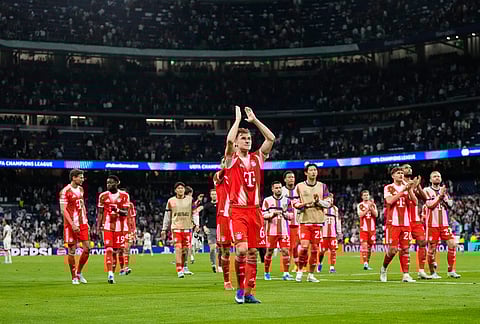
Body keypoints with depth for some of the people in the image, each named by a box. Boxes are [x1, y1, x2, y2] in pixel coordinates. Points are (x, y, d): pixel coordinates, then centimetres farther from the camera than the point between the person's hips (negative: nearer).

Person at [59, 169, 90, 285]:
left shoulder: (81, 189, 14)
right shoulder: (65, 191, -10)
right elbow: (63, 210, -14)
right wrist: (72, 224, -19)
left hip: (82, 224, 7)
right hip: (71, 225, -7)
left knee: (87, 248, 2)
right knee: (72, 250, -1)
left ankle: (79, 272, 19)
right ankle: (74, 277, 9)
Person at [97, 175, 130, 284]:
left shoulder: (124, 196, 3)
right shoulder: (103, 196, 5)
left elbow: (126, 213, -1)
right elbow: (100, 213, 8)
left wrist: (118, 210, -21)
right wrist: (98, 226, -1)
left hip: (118, 227, 1)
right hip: (107, 226, -1)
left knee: (115, 251, 6)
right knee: (108, 250, -13)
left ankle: (112, 273, 16)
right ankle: (110, 274, -19)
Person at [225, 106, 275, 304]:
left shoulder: (257, 158, 13)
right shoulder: (232, 159, 2)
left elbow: (271, 138, 5)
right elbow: (229, 141, -17)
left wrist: (254, 120, 4)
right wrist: (238, 119, -7)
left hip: (255, 210, 4)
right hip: (238, 210, -4)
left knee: (252, 252, 4)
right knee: (242, 249, -18)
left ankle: (248, 293, 10)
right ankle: (240, 287, -1)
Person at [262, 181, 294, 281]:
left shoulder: (287, 201, 11)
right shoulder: (267, 200, 5)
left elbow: (291, 215, 10)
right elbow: (263, 215, 1)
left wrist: (285, 214, -11)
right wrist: (272, 214, -17)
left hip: (284, 230, 2)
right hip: (271, 231, -2)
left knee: (285, 250, -6)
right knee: (269, 252, 4)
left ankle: (286, 273, -1)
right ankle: (266, 273, 18)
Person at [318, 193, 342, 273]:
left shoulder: (335, 209, 13)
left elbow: (338, 221, 16)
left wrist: (339, 232, 13)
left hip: (333, 233, 3)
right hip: (323, 233, -3)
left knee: (333, 250, -3)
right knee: (323, 249, -2)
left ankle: (332, 267, 4)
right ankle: (319, 263, 24)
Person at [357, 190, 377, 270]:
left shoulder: (373, 205, 10)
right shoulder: (360, 205, 3)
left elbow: (376, 215, -1)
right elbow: (360, 215, -11)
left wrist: (371, 208, -14)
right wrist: (367, 208, -15)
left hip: (372, 229, 3)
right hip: (364, 228, -3)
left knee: (370, 246, 8)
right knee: (364, 245, -13)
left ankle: (367, 263, 17)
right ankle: (365, 264, -19)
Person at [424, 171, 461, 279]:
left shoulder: (444, 190, 14)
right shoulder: (427, 191, -1)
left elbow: (450, 205, 9)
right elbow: (430, 205, -13)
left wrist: (444, 197, -8)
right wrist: (440, 195, -14)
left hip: (444, 223, 4)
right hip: (432, 224, -4)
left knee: (452, 244, -6)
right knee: (432, 248, -2)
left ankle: (451, 271, 4)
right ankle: (433, 273, 10)